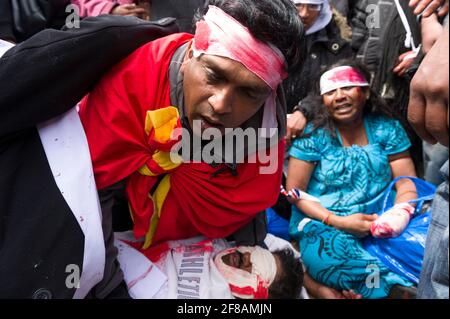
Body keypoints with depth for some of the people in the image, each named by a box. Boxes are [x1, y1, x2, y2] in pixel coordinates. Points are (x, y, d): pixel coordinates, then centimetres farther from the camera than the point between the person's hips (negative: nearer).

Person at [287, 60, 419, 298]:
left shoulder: (386, 128, 6)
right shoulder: (313, 135, -2)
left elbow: (407, 181, 4)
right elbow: (295, 192, -3)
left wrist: (399, 214, -18)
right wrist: (338, 221, -16)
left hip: (379, 225, 2)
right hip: (322, 225, -2)